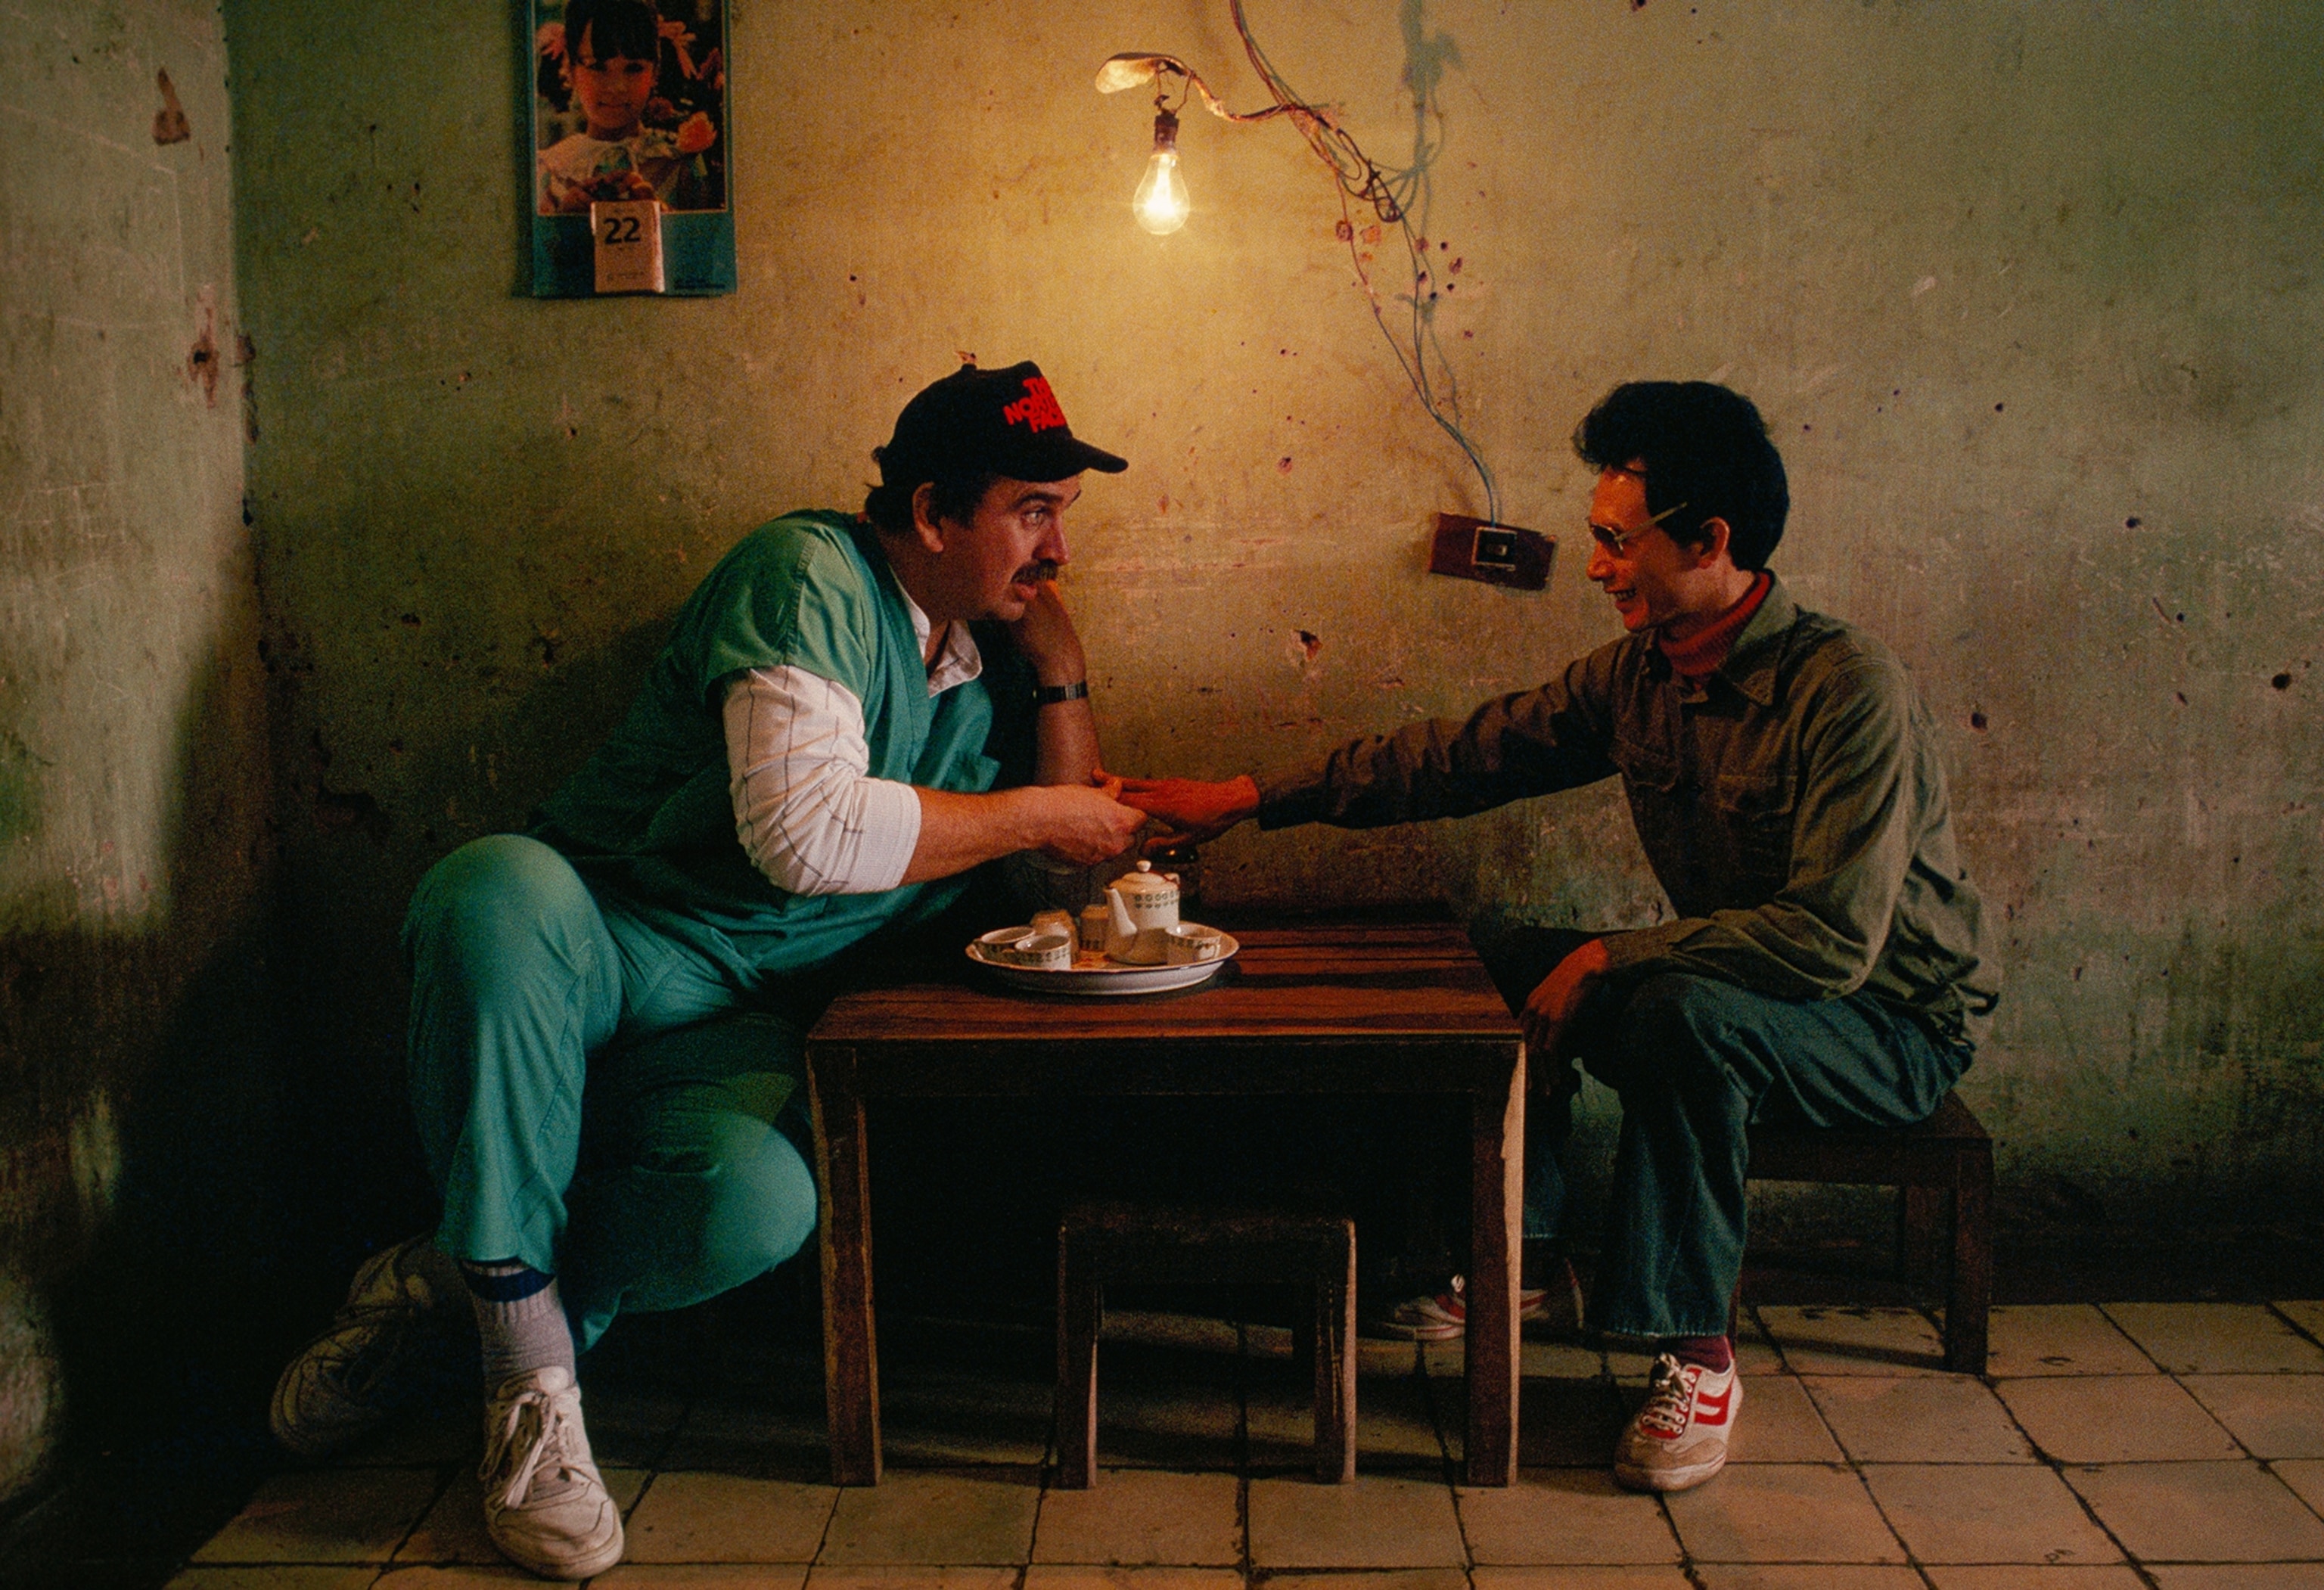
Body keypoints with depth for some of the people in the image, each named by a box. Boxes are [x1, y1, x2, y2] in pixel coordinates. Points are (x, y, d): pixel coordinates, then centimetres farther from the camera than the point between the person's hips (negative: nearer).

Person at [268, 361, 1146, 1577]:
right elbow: (804, 827, -24)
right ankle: (533, 1380, -27)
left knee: (762, 1206, -31)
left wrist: (1061, 663, 5)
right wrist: (1032, 816, -12)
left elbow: (1068, 834, 17)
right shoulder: (809, 576, -11)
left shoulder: (987, 654, 15)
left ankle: (451, 1282, -1)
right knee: (500, 883, -40)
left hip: (736, 1027, 4)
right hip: (595, 963, -4)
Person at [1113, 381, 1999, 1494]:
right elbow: (1463, 756, 2)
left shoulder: (1851, 689, -25)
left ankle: (1695, 1354, -20)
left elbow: (1834, 936, -33)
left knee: (1685, 1011, -35)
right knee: (1502, 964, -1)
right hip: (1724, 995, 7)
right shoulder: (1637, 674, -2)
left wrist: (1607, 960, -28)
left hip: (1894, 1026, -7)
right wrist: (1250, 799, 0)